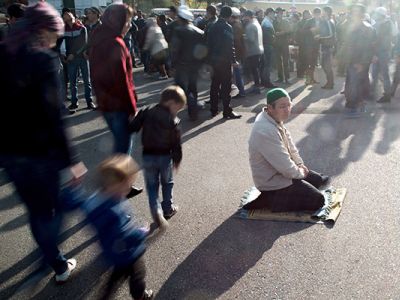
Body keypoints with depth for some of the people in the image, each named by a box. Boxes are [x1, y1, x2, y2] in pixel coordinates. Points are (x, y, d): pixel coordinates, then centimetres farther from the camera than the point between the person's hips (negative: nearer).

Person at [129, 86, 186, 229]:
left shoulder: (146, 113, -2)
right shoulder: (172, 120, -10)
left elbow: (133, 127, -3)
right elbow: (176, 142, -7)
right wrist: (177, 159, 7)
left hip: (148, 156, 2)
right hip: (165, 156, -2)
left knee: (152, 185, 10)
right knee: (167, 183, 21)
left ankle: (156, 211, -8)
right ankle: (168, 208, 31)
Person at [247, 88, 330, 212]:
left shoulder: (274, 118, -4)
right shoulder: (266, 132, -35)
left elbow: (289, 144, 12)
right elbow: (286, 168, -30)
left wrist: (300, 164, 3)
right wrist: (300, 173, -10)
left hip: (281, 171, 10)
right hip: (274, 183, -10)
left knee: (318, 180, 21)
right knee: (318, 200, -6)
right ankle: (271, 200, -3)